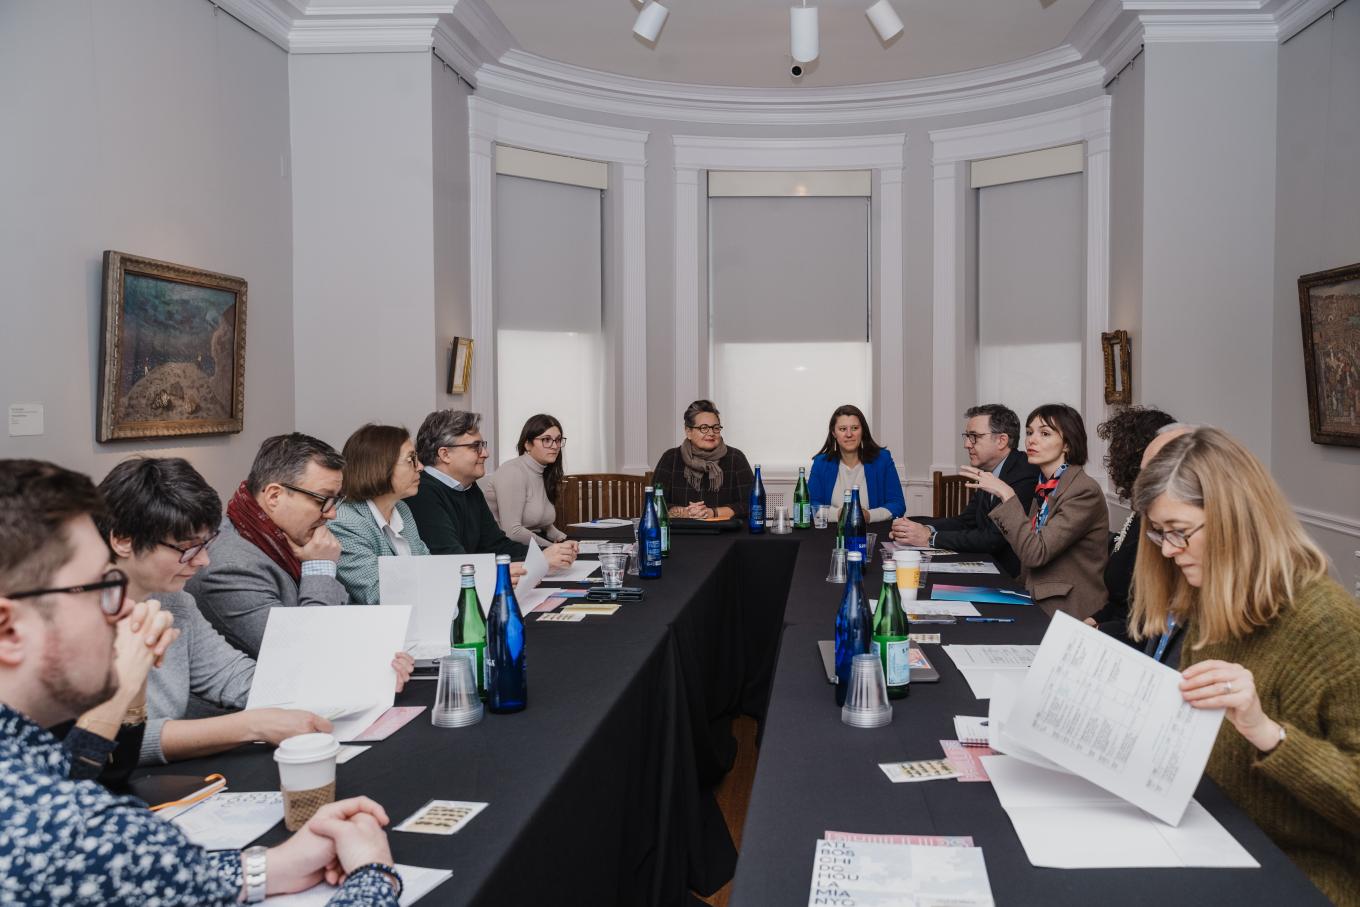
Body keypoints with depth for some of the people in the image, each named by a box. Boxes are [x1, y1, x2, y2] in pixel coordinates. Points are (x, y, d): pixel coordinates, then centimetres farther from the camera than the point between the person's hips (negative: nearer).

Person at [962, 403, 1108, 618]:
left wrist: (1006, 494, -20)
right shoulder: (1044, 488, 12)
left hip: (1069, 613, -7)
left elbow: (1036, 553, -22)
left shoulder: (1085, 491, -13)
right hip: (1038, 604, 7)